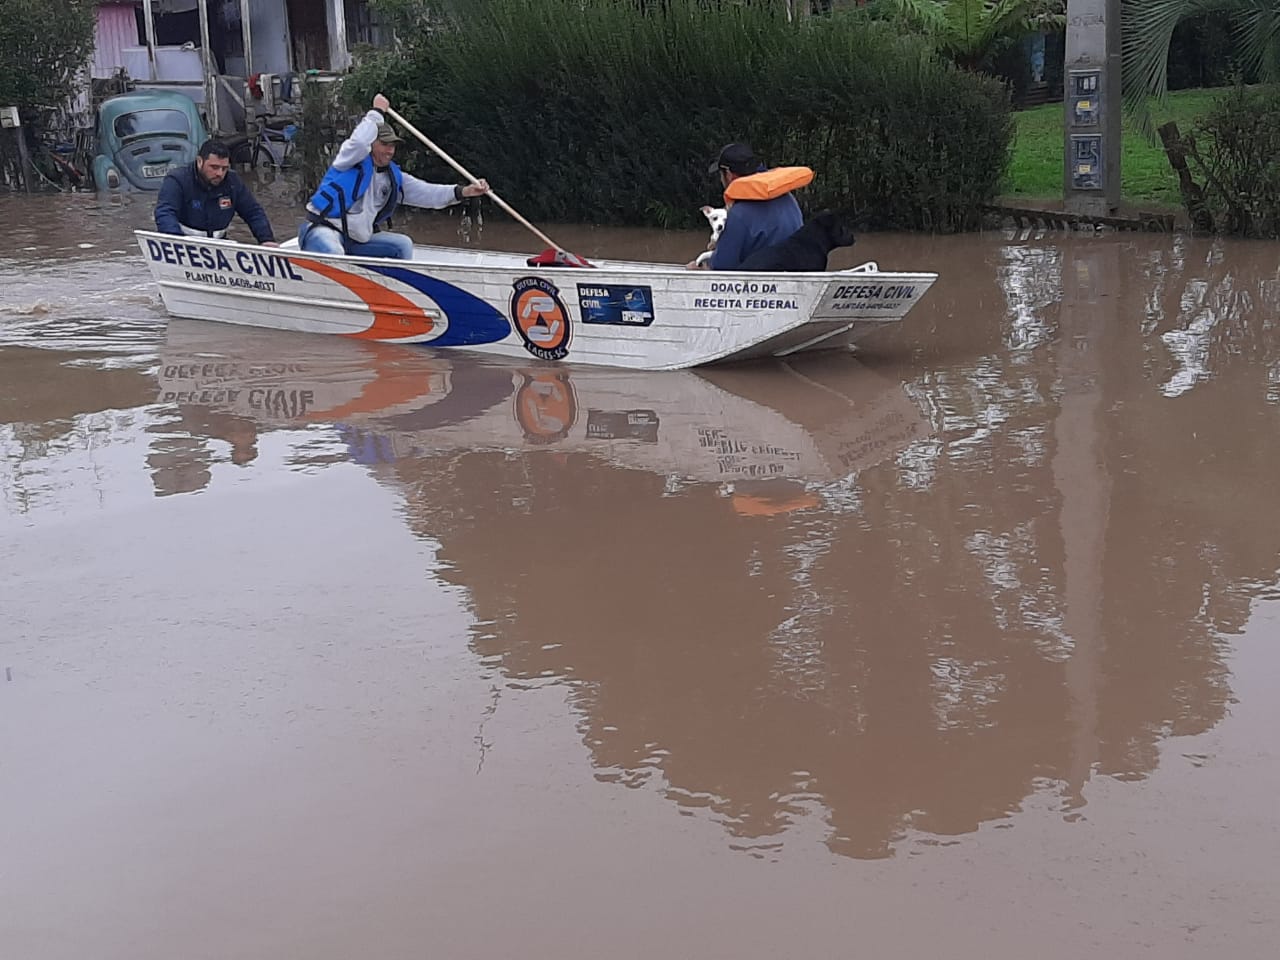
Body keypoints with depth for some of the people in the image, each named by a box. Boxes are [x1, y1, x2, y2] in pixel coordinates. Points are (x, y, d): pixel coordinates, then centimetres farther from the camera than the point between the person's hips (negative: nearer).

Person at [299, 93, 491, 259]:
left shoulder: (393, 177, 12)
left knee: (403, 245, 5)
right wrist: (377, 112, -16)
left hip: (355, 241, 8)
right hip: (321, 231, -8)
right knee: (332, 252, -41)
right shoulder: (354, 159, -7)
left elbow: (425, 192, 7)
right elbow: (360, 141, -30)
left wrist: (464, 191, -4)